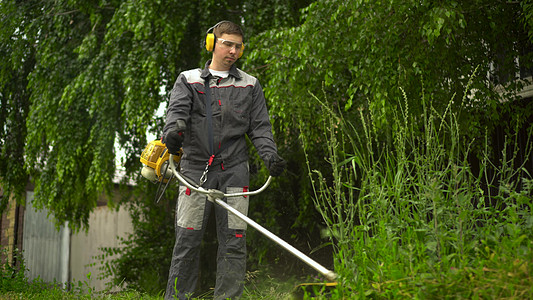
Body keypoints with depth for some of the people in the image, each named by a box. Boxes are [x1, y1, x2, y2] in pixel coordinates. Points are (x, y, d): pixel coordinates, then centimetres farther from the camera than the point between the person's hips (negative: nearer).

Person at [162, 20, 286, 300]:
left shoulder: (250, 85, 16)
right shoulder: (188, 80, 13)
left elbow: (260, 127, 12)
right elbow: (177, 110, -3)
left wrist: (270, 155, -6)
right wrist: (173, 130, -27)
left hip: (234, 170, 1)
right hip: (196, 167, -1)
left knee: (233, 241, -2)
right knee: (187, 240, -3)